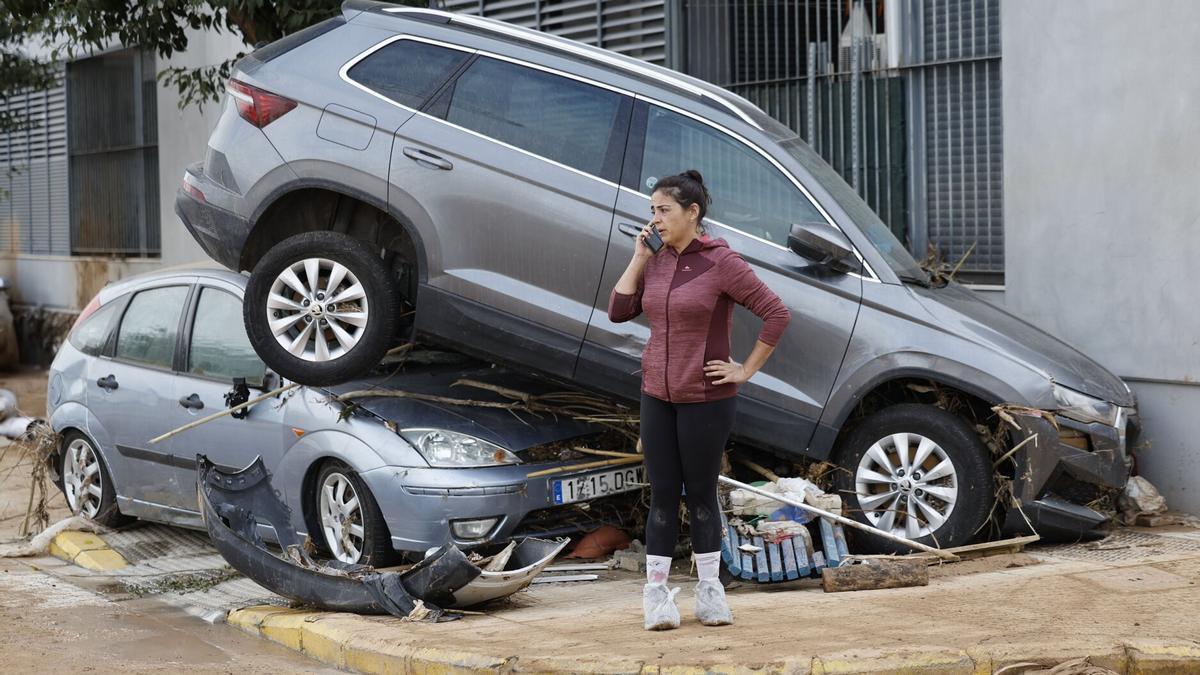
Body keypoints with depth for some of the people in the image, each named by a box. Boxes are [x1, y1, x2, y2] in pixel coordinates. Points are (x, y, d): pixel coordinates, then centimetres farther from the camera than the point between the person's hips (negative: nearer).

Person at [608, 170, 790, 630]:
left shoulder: (721, 262, -13)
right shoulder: (656, 263, 4)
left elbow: (776, 314, -15)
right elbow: (619, 311, 2)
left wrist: (746, 370, -12)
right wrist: (638, 258, -4)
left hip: (706, 399, -5)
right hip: (657, 397, 5)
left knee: (701, 495, 5)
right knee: (662, 496, 7)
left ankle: (709, 592, 19)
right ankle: (656, 593, 12)